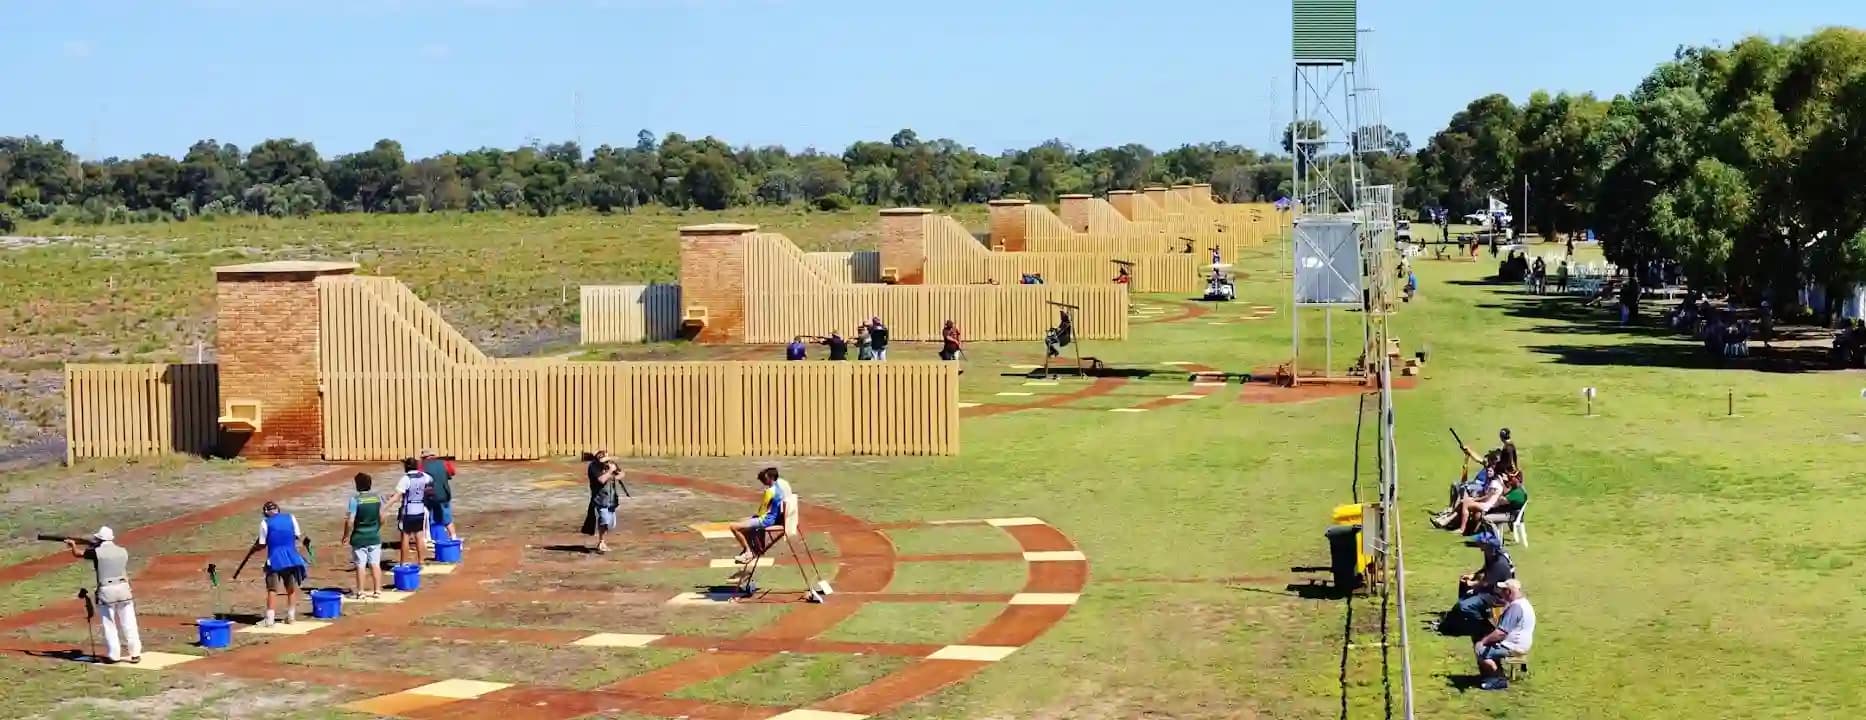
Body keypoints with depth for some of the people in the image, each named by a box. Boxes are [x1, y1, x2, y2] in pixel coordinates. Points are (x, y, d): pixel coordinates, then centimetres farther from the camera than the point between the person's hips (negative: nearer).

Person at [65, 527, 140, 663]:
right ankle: (135, 653, 5)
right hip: (123, 589, 3)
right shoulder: (122, 551, 5)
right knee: (128, 623, 5)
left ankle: (113, 655, 5)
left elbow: (77, 553, 10)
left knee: (109, 625, 5)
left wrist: (73, 544, 31)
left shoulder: (97, 552, -5)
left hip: (106, 592, -3)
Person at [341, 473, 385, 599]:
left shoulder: (355, 499, -14)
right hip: (375, 536, 4)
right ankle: (377, 590, 10)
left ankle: (360, 592, 6)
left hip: (359, 537, -4)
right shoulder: (377, 497, -1)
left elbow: (350, 521, -15)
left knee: (360, 565, 3)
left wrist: (346, 536, -3)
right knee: (375, 564, 8)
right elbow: (382, 518, 5)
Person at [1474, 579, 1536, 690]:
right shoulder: (1522, 603, 13)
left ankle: (1499, 680, -6)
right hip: (1515, 644, 11)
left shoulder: (1515, 607, -23)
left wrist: (1484, 641, -16)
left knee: (1480, 650, -16)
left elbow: (1501, 633, -26)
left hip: (1514, 647, -11)